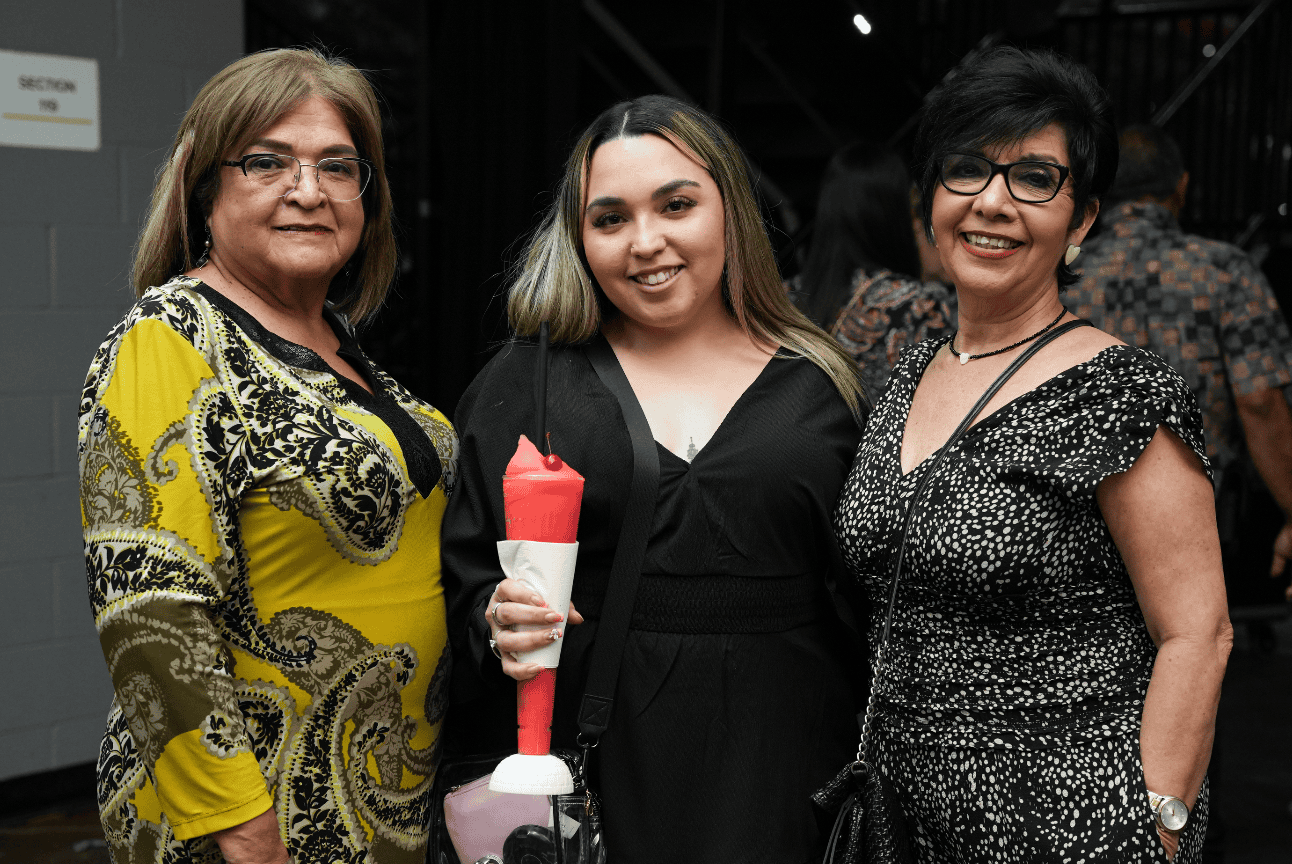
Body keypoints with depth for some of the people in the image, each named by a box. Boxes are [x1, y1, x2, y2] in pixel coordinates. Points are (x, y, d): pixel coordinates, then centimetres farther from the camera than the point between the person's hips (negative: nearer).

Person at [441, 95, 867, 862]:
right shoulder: (522, 386, 4)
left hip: (778, 768, 1)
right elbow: (466, 583, 4)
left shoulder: (822, 389, 5)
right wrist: (498, 625, -17)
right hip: (587, 763, 0)